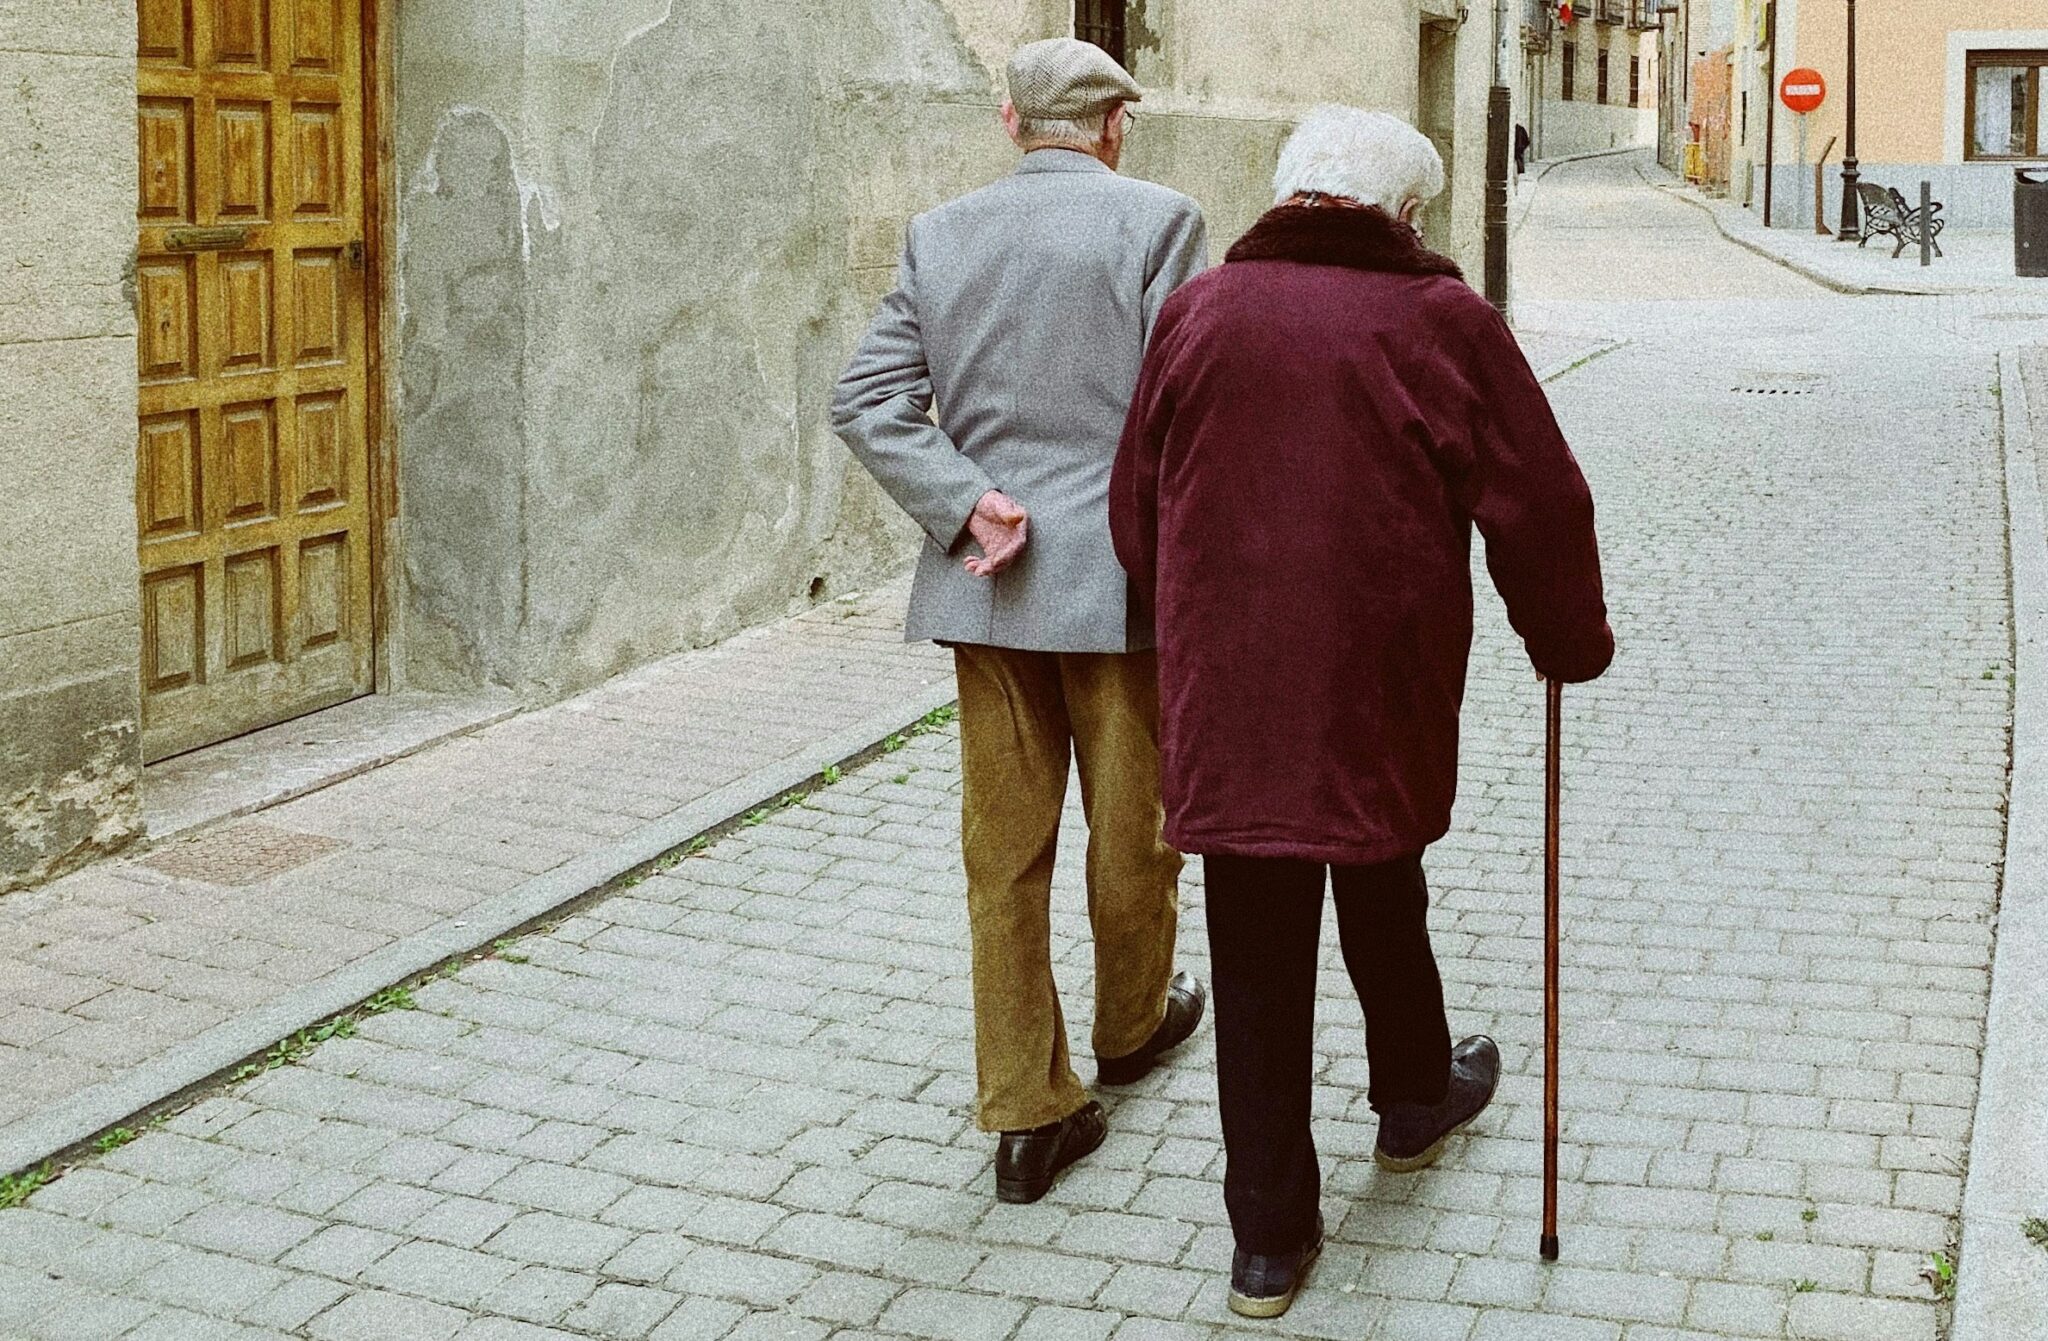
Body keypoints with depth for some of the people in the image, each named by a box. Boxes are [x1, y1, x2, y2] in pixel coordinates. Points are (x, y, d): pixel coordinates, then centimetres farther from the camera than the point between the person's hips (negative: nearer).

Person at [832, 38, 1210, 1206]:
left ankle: (1026, 1111, 11)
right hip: (1122, 577, -3)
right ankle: (1134, 1021, 39)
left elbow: (868, 399, -3)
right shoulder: (1158, 222, -7)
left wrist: (967, 505, -8)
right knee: (1133, 824, 17)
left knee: (1005, 847, 8)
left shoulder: (942, 234, 5)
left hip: (986, 583, 3)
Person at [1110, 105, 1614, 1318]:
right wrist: (1571, 644, 15)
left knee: (1257, 963, 7)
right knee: (1383, 899, 23)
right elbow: (1540, 504, -1)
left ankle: (1270, 1232, 12)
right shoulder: (1440, 319, -5)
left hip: (1224, 703, 2)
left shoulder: (1198, 311, 5)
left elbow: (1138, 512, 11)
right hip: (1384, 700, -1)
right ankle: (1415, 1100, 48)